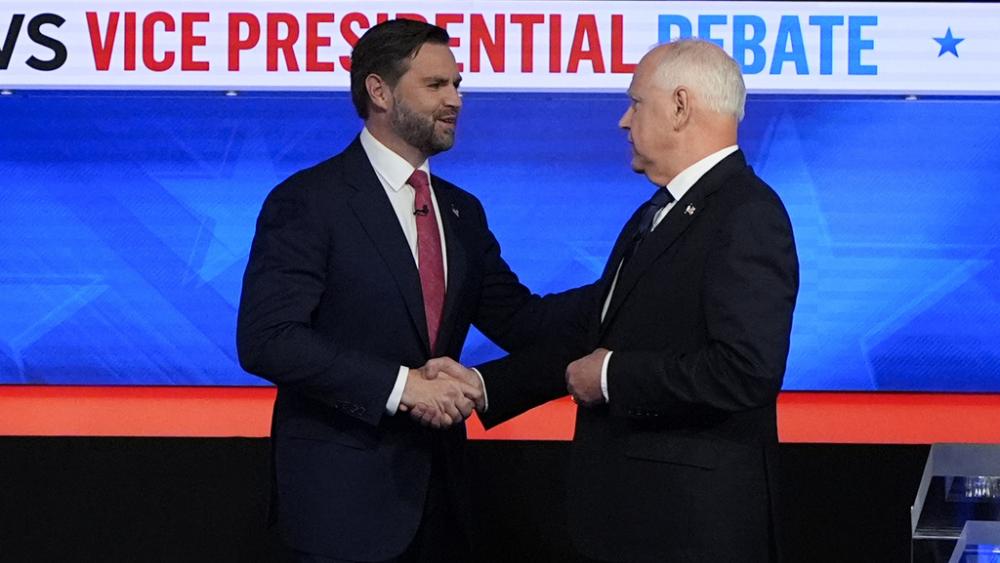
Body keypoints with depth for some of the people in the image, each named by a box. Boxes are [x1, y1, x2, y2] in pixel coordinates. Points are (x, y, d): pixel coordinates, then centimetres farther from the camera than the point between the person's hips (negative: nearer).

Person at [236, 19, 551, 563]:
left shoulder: (461, 211, 13)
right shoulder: (307, 201, -10)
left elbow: (519, 322, 7)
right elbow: (267, 339, -19)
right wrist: (400, 385, -23)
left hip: (435, 489, 6)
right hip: (344, 496, -6)